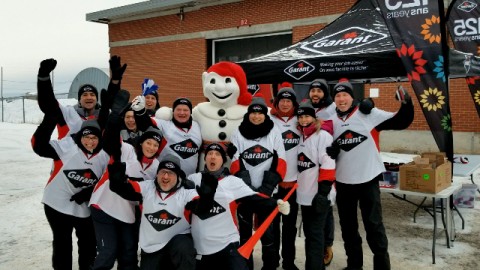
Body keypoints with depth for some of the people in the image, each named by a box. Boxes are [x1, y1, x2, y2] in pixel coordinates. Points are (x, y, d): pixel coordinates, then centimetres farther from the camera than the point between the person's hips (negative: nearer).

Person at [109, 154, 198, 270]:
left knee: (183, 249, -34)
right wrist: (117, 178, -31)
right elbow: (124, 189, -9)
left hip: (178, 240, -3)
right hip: (151, 248, 4)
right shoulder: (147, 187, -1)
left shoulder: (187, 192, -8)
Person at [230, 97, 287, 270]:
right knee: (245, 229, 7)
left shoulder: (274, 133, 2)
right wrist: (248, 187, -13)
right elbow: (235, 164, -2)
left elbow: (280, 162, -2)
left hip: (267, 191, 0)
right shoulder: (238, 134, 2)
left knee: (267, 229, 2)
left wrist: (266, 188, -11)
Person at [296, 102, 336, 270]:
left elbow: (328, 165, -18)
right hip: (304, 194, 8)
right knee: (309, 232, 15)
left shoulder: (323, 135, -11)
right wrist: (296, 185, 19)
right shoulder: (301, 136, 12)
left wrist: (323, 191, -22)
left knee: (315, 234, -5)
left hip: (317, 194, -8)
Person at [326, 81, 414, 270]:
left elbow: (399, 120, -9)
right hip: (343, 181, 4)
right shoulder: (331, 121, 5)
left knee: (373, 224, 3)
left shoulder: (368, 113, -6)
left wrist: (406, 104, -26)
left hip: (368, 179, -4)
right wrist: (330, 151, -10)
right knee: (348, 225, 15)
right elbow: (327, 149, 12)